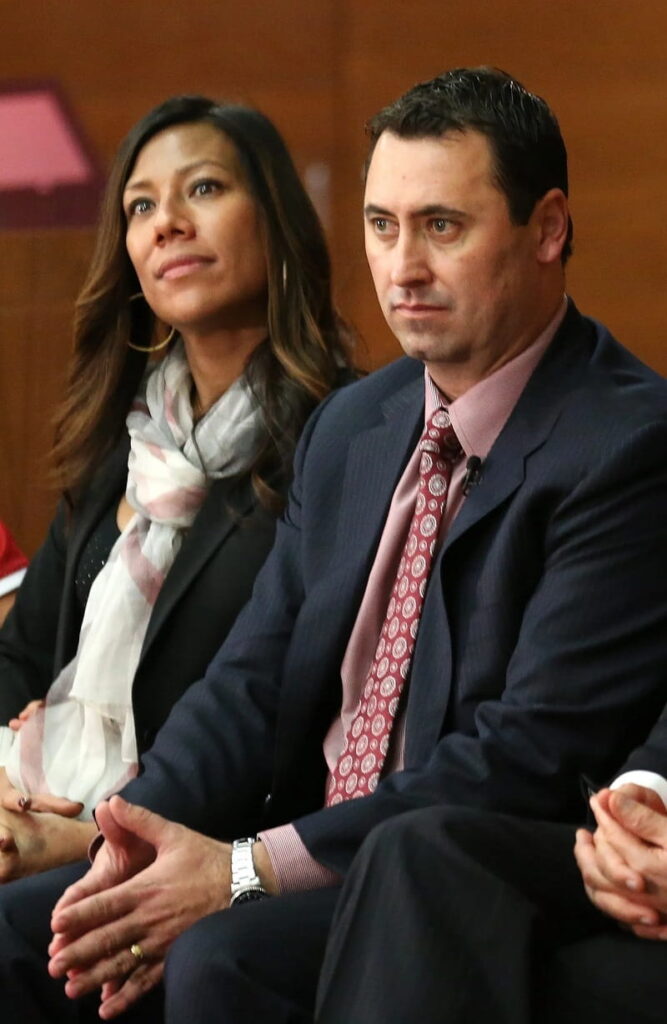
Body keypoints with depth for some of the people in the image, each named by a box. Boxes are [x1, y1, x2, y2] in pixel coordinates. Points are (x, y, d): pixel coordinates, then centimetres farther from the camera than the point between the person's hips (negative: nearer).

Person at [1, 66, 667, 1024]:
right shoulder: (348, 427, 15)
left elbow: (533, 754, -18)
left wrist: (248, 871, -20)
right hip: (317, 858, 8)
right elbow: (253, 678, 10)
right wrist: (146, 831, -11)